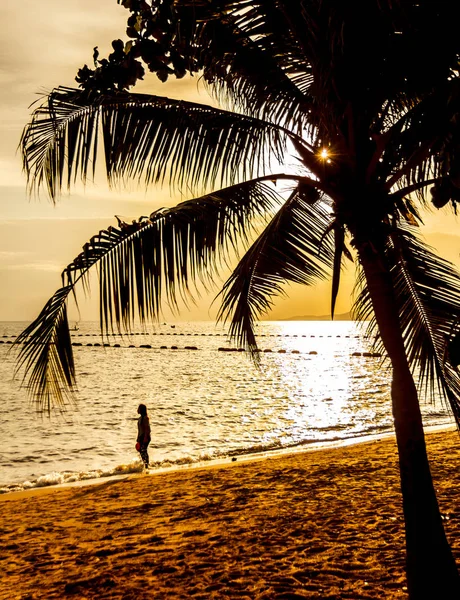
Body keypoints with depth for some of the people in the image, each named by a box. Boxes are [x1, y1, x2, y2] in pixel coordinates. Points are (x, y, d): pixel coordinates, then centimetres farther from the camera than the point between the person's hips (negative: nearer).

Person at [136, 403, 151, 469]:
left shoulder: (145, 418, -14)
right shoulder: (140, 418, 13)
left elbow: (147, 428, -18)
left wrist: (145, 437, -22)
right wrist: (138, 439, 19)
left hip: (145, 437, -9)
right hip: (141, 437, 9)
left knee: (144, 450, -12)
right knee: (141, 451, 14)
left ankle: (146, 466, -10)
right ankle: (144, 464, 24)